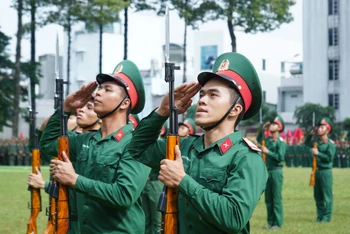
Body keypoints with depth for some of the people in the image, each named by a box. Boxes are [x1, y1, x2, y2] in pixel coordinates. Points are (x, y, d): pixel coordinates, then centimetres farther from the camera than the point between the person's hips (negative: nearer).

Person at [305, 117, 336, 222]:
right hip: (316, 170, 7)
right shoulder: (316, 141, 9)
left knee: (327, 195, -1)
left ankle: (327, 217, 3)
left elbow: (329, 157, -19)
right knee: (317, 195, 12)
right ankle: (320, 216, 21)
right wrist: (311, 134, 12)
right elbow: (307, 143, 27)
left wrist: (318, 153, -19)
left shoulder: (330, 144, -11)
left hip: (325, 171, -7)